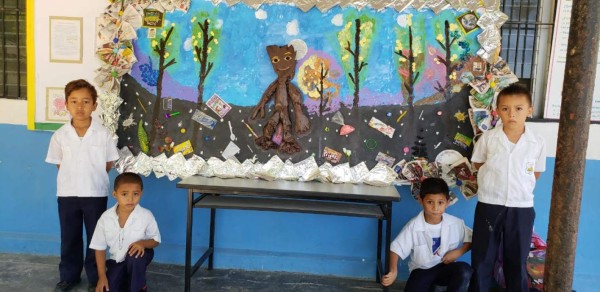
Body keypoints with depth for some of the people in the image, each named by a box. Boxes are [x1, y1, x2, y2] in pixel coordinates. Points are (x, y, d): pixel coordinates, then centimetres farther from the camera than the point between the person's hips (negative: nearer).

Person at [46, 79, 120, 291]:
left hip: (96, 193, -1)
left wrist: (92, 177, 0)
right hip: (67, 193, 2)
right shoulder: (60, 135, -4)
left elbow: (109, 163, 1)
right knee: (69, 237, 14)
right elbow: (58, 163, 7)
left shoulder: (104, 134, -8)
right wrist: (76, 177, 2)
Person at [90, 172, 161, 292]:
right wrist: (102, 276, -9)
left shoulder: (146, 216, -20)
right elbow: (100, 248, -5)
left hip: (137, 258, -2)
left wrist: (143, 243, -30)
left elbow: (156, 240, -6)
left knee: (134, 255, -36)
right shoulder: (106, 218, -15)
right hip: (116, 261, 2)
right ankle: (124, 281, 21)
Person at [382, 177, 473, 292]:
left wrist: (458, 252, -15)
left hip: (445, 267, 2)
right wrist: (393, 271, -30)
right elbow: (396, 249, -14)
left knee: (465, 271, -29)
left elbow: (471, 239, 3)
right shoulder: (414, 226, -19)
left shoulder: (455, 223, -12)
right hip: (422, 270, -2)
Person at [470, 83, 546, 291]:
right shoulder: (487, 138, -7)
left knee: (517, 260, 13)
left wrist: (520, 185, 0)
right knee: (482, 257, 11)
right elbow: (478, 163, 8)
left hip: (521, 208, 0)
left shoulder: (537, 143, -6)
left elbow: (536, 174, 7)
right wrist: (495, 176, 0)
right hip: (489, 205, 0)